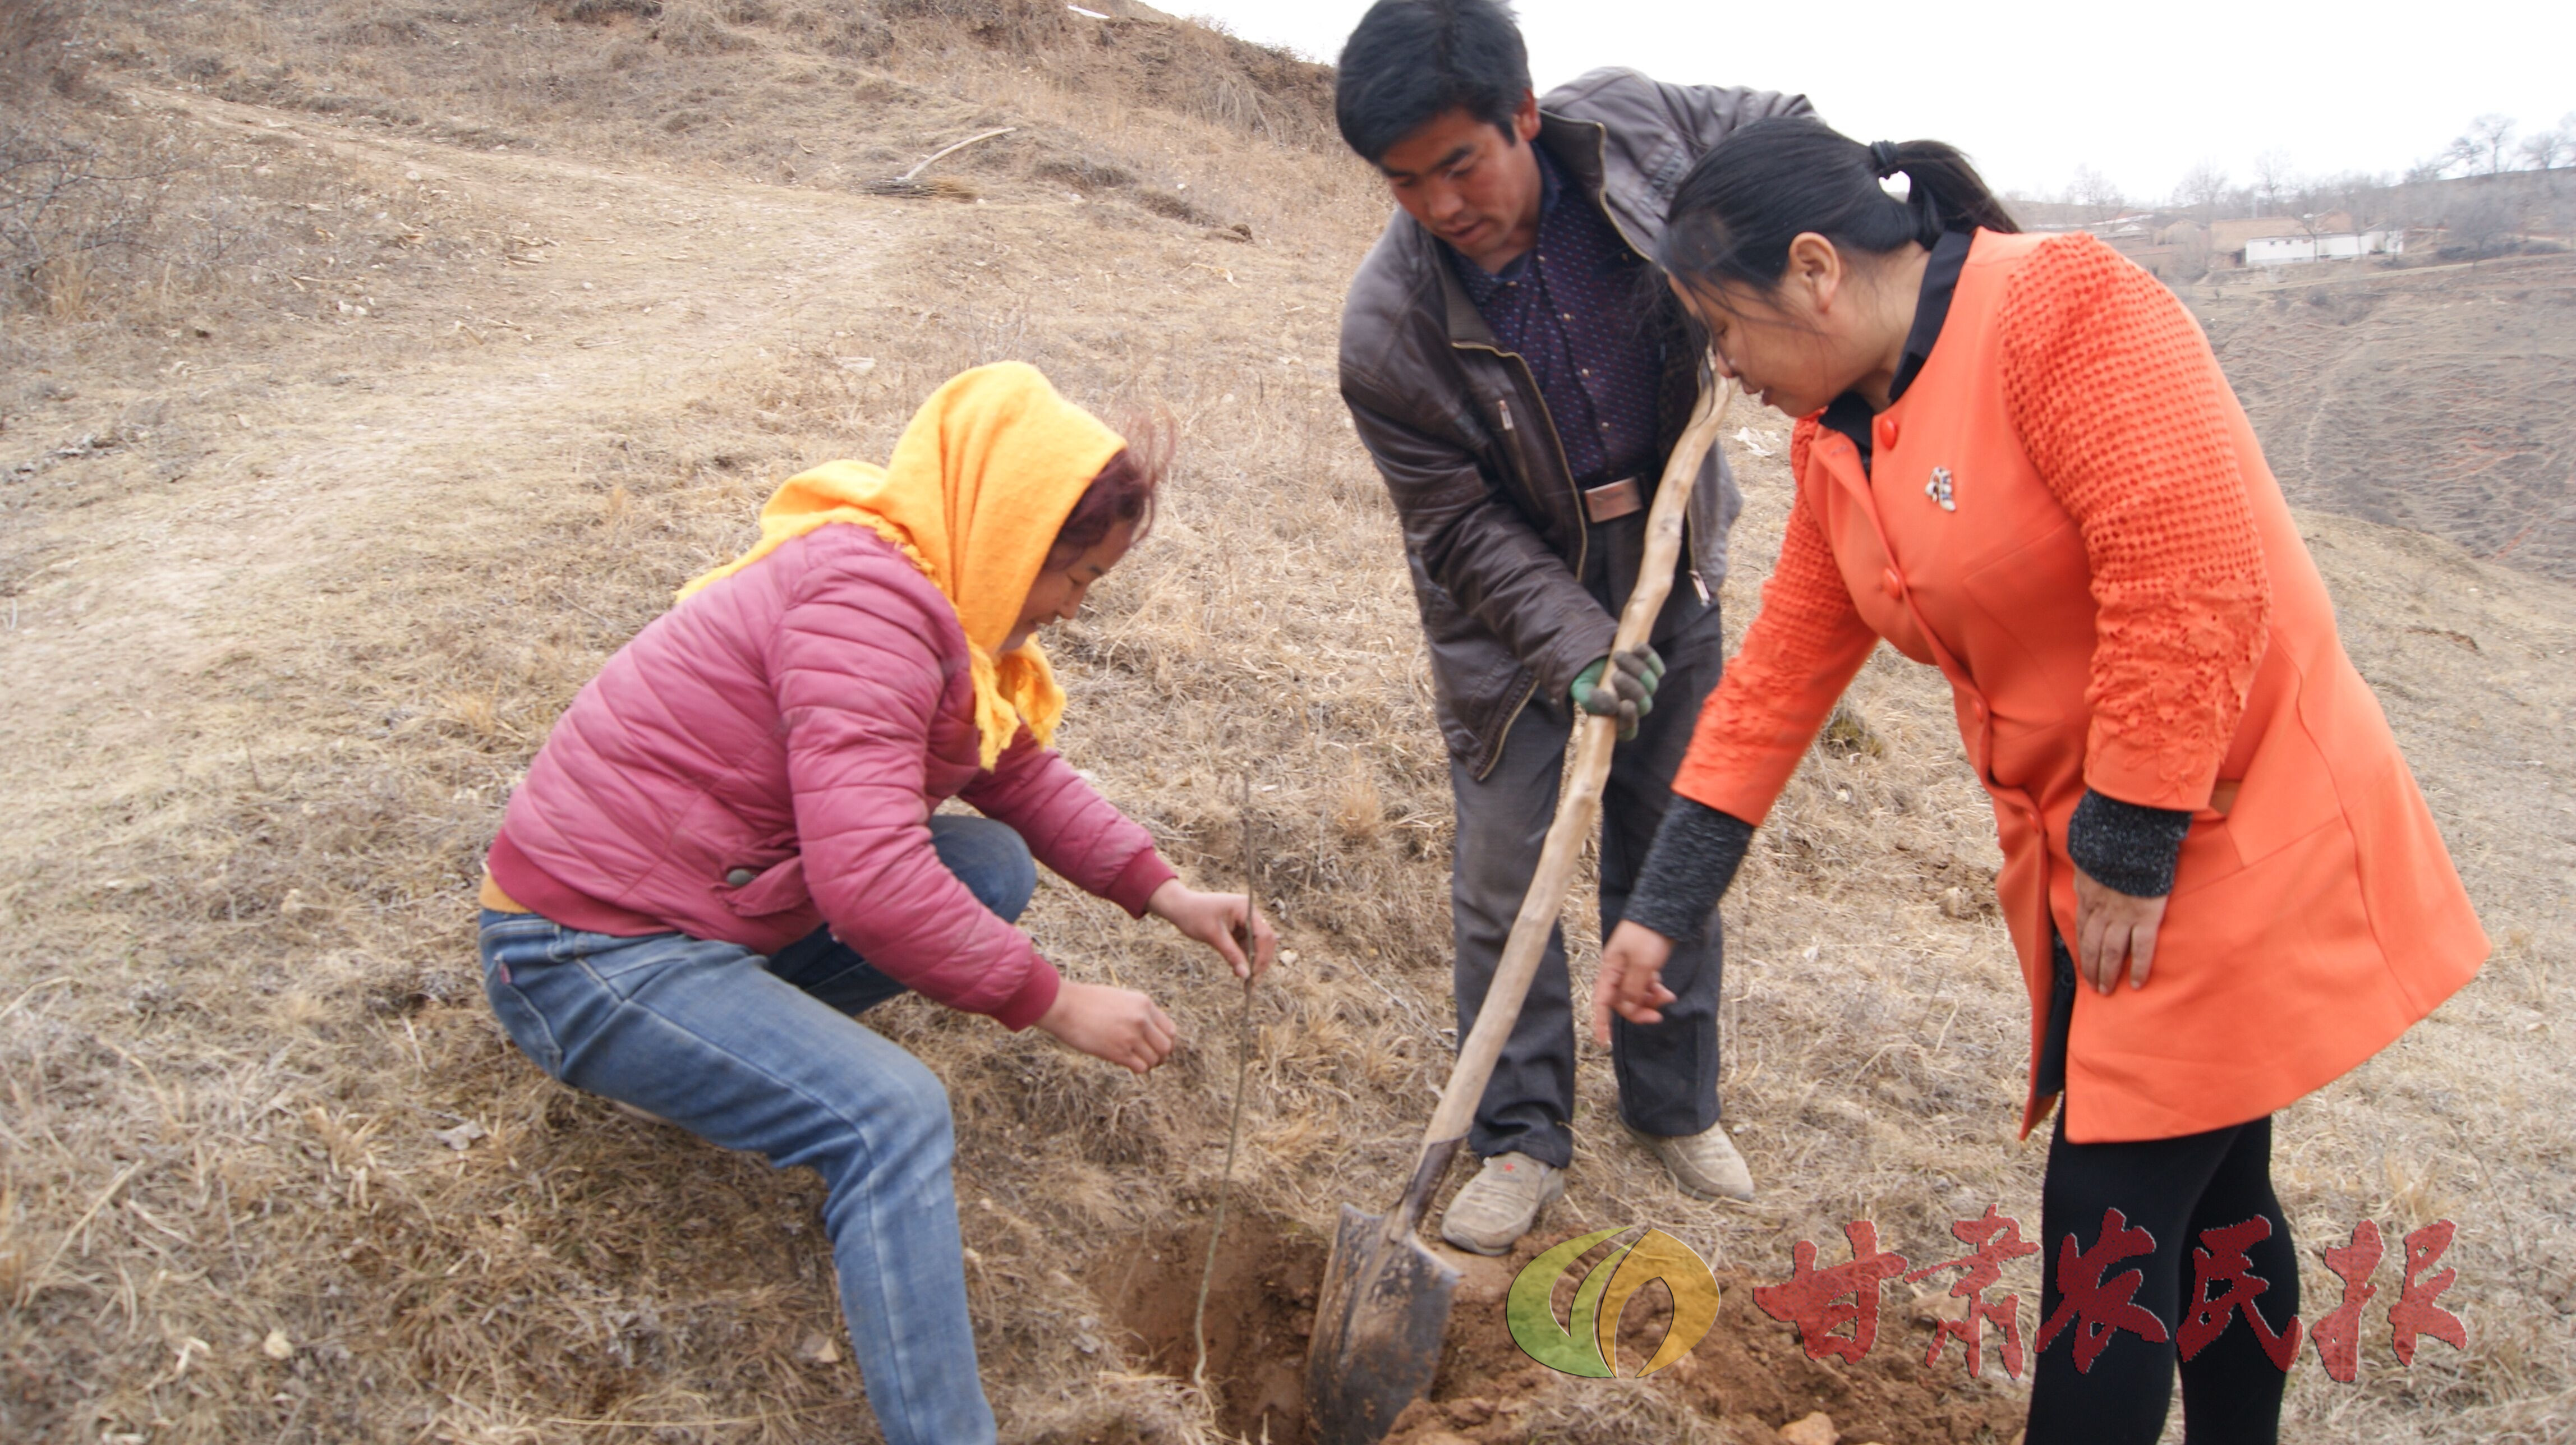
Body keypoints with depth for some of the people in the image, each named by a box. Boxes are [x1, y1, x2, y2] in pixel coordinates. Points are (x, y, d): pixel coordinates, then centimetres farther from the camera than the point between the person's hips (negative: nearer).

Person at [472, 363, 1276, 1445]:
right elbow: (870, 882, -32)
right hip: (586, 950, -10)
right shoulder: (865, 598, -25)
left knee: (993, 869, 3)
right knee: (892, 1114, -26)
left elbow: (1023, 775, 17)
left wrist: (1164, 892, 6)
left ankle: (730, 1040, 7)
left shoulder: (925, 597, 7)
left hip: (723, 899, 10)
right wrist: (1053, 1002, -22)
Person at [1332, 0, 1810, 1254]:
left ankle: (1675, 1107, 33)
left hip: (1670, 582, 3)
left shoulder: (1630, 127, -16)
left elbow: (1784, 129, 3)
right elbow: (1462, 529, -16)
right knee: (1505, 886, 0)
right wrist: (1575, 648, -26)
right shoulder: (1387, 330, -24)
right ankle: (1522, 1140, 20)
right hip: (1511, 619, -3)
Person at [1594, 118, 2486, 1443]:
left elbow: (2191, 585, -26)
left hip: (2230, 832, -8)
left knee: (2111, 1212, -3)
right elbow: (1778, 679, 8)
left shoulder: (2063, 309, -20)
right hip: (2089, 853, 8)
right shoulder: (1839, 439, 6)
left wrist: (2132, 849, -20)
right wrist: (1662, 908, 8)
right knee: (2206, 1193, 20)